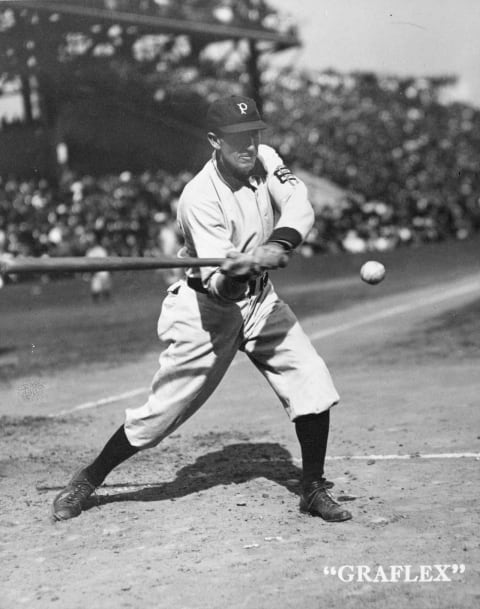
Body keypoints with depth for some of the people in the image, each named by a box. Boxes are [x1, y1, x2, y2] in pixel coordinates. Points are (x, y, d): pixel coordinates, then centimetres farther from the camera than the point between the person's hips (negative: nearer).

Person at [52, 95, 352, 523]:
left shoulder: (265, 161, -7)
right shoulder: (200, 197, -26)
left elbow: (300, 208, -22)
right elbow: (218, 287, -31)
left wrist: (278, 244, -40)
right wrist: (233, 275, -53)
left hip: (260, 299, 6)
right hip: (206, 308, -5)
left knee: (314, 385, -7)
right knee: (163, 410, -4)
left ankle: (314, 489, 9)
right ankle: (87, 481, 15)